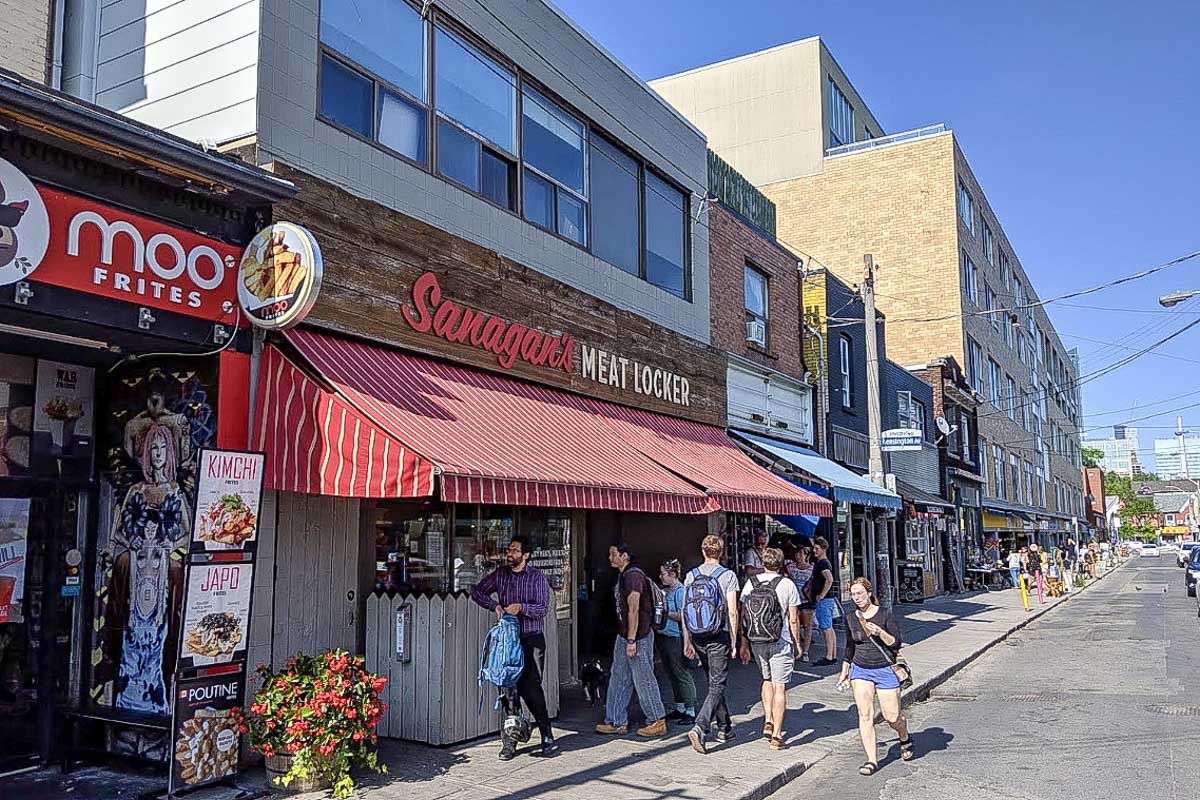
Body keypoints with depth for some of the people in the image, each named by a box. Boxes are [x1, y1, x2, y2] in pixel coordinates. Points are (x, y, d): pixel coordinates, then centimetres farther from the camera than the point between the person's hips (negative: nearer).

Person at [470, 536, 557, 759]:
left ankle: (548, 738, 2)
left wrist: (522, 607, -24)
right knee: (508, 688, 2)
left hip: (532, 639, -3)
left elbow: (543, 608, -7)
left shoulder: (537, 576, -3)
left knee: (531, 687, -10)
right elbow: (476, 591, 10)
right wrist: (494, 605, -5)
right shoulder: (500, 574, 8)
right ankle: (510, 742, 12)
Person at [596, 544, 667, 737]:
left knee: (643, 680, -1)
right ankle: (616, 722, 17)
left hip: (638, 637, -10)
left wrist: (631, 640, -23)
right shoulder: (623, 576, 15)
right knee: (618, 680, 11)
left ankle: (658, 722, 10)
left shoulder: (633, 575, -17)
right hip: (623, 636, 10)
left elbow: (634, 609, -21)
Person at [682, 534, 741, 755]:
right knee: (717, 685, -1)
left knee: (714, 682, 19)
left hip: (698, 637, 4)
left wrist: (687, 642, 10)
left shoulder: (691, 576, 3)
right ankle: (699, 728, -16)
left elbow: (684, 611, 4)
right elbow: (732, 613, -10)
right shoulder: (728, 576, -8)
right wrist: (734, 642, -3)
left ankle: (725, 728, 29)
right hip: (719, 637, -4)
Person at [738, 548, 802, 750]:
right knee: (779, 687, 2)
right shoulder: (787, 584, -5)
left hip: (757, 642, 3)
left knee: (767, 680, 23)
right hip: (781, 642, -3)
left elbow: (743, 617, 2)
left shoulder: (750, 583, 2)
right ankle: (777, 735, 3)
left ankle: (768, 721, 14)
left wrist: (743, 644, 9)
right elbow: (793, 620, -3)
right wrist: (797, 644, 8)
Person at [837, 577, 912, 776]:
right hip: (860, 670, 3)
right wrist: (845, 671, 20)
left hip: (885, 670, -3)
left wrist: (880, 632, -22)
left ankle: (905, 739, 35)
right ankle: (871, 760, 0)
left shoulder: (886, 615, -7)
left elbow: (896, 643, -6)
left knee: (892, 716, 1)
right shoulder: (851, 619, 5)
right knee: (865, 715, -6)